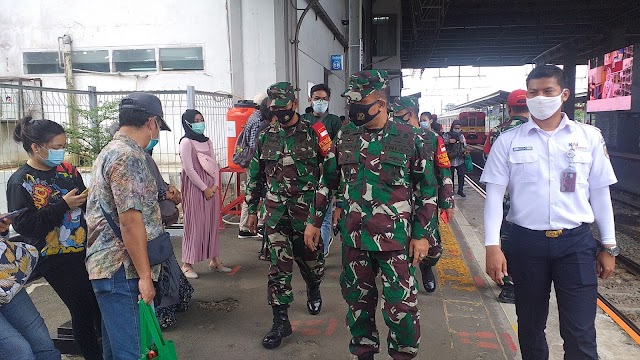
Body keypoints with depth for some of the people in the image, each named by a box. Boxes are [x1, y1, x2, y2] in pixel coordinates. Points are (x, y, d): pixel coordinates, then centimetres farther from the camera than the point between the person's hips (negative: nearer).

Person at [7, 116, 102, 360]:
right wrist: (62, 205, -21)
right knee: (83, 310, 4)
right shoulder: (20, 182, -10)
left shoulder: (67, 170, 5)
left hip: (85, 250, 5)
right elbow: (23, 225, -17)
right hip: (57, 260, -5)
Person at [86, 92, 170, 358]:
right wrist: (144, 275, -19)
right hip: (121, 270, -10)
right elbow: (130, 220, -22)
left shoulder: (110, 151, 17)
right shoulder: (129, 157, -16)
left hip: (108, 267, 10)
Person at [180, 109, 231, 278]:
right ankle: (187, 264, 6)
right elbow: (189, 169, -13)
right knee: (194, 224, -3)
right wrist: (205, 188, -12)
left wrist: (215, 185, -2)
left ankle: (214, 260, 18)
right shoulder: (186, 142, -8)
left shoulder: (207, 141, 14)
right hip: (195, 188, -6)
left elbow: (214, 164, 11)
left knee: (213, 223, 9)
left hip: (211, 187, 6)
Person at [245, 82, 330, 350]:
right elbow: (255, 176, 12)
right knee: (279, 266, 0)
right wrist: (252, 209, 12)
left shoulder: (313, 133, -3)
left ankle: (313, 291, 47)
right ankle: (281, 321, 10)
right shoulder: (266, 137, 6)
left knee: (311, 259, 15)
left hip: (307, 210, -1)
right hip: (276, 212, 2)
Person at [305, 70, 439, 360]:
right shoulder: (344, 137, 4)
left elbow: (427, 190, -2)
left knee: (401, 307, 1)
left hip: (396, 239, -3)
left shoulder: (409, 139, -6)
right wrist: (314, 221, 12)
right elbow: (327, 182, 12)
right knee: (359, 302, 15)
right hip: (354, 237, 4)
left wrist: (422, 235, -4)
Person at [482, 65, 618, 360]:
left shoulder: (589, 137, 2)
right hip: (526, 242, 0)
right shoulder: (508, 141, -1)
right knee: (530, 326, 15)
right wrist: (492, 246, -9)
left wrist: (608, 246, 8)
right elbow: (494, 195, -3)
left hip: (576, 242, 0)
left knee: (581, 334, 2)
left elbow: (600, 193, 7)